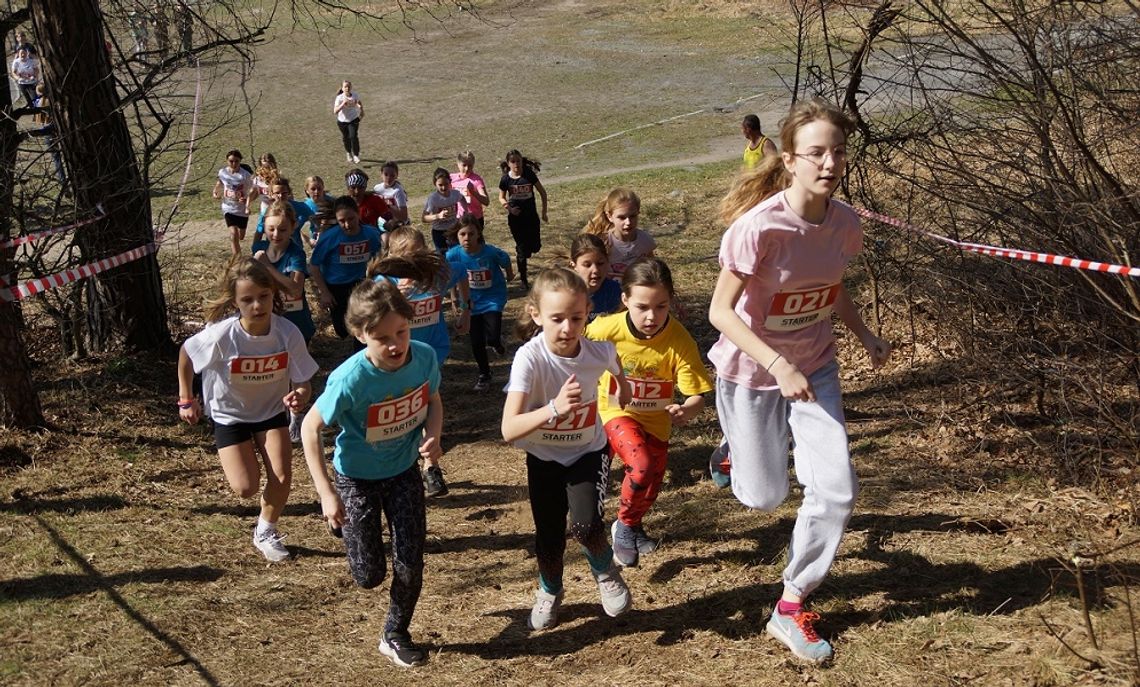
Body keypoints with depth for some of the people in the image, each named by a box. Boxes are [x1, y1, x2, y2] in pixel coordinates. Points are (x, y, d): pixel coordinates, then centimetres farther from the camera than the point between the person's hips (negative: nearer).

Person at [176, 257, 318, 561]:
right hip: (230, 413, -2)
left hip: (271, 410, 2)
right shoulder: (222, 334, -30)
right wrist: (186, 400, -3)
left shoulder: (288, 333, -26)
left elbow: (303, 383, -18)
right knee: (246, 488, -8)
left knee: (282, 477, -8)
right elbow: (185, 354, -9)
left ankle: (266, 531, 22)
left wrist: (300, 396, -41)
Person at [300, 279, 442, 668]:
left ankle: (396, 636, 32)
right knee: (370, 576, 5)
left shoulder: (424, 357, -20)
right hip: (357, 478, -3)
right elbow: (310, 428, -20)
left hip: (403, 471, 3)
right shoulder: (350, 379, -32)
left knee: (410, 566, 4)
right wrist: (326, 493, -23)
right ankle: (344, 520, 38)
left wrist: (433, 437, -19)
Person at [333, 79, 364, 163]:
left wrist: (362, 111, 15)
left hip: (353, 119, 0)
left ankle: (356, 155, -3)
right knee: (346, 138, 14)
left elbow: (360, 103, 9)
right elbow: (335, 111, -34)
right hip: (342, 121, 0)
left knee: (353, 137, -15)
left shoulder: (355, 95, -14)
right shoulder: (339, 98, -23)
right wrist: (343, 104, -45)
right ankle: (348, 153, 40)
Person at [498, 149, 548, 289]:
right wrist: (507, 206, -17)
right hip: (515, 218, -1)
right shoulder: (506, 179, -9)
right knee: (522, 249, 1)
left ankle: (519, 253, 40)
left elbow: (542, 192, 0)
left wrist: (544, 212, 2)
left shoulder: (529, 174, -10)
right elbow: (501, 197, 4)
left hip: (531, 216, 1)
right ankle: (523, 279, 16)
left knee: (535, 247, 4)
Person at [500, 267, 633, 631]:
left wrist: (622, 385, 24)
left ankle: (607, 573, 14)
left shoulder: (599, 351, -22)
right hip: (544, 458, 0)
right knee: (549, 538, 6)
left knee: (585, 525, -20)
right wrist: (554, 409, -50)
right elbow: (509, 430, -37)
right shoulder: (529, 358, -30)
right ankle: (549, 591, 40)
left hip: (589, 452, 1)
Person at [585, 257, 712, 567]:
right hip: (616, 412, -2)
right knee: (641, 465, -26)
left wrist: (687, 410, -46)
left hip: (656, 418, 2)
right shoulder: (605, 329, -25)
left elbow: (697, 396, -24)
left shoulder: (679, 341, -26)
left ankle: (631, 524, 41)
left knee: (650, 488, 7)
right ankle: (624, 526, 1)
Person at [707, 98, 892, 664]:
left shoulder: (845, 223, -11)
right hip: (751, 370, -4)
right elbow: (720, 311, -25)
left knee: (836, 491, -5)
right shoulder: (759, 226, -29)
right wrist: (778, 365, -33)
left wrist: (864, 335, -3)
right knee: (764, 497, 10)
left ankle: (791, 609, 14)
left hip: (814, 367, 4)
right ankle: (734, 450, 48)